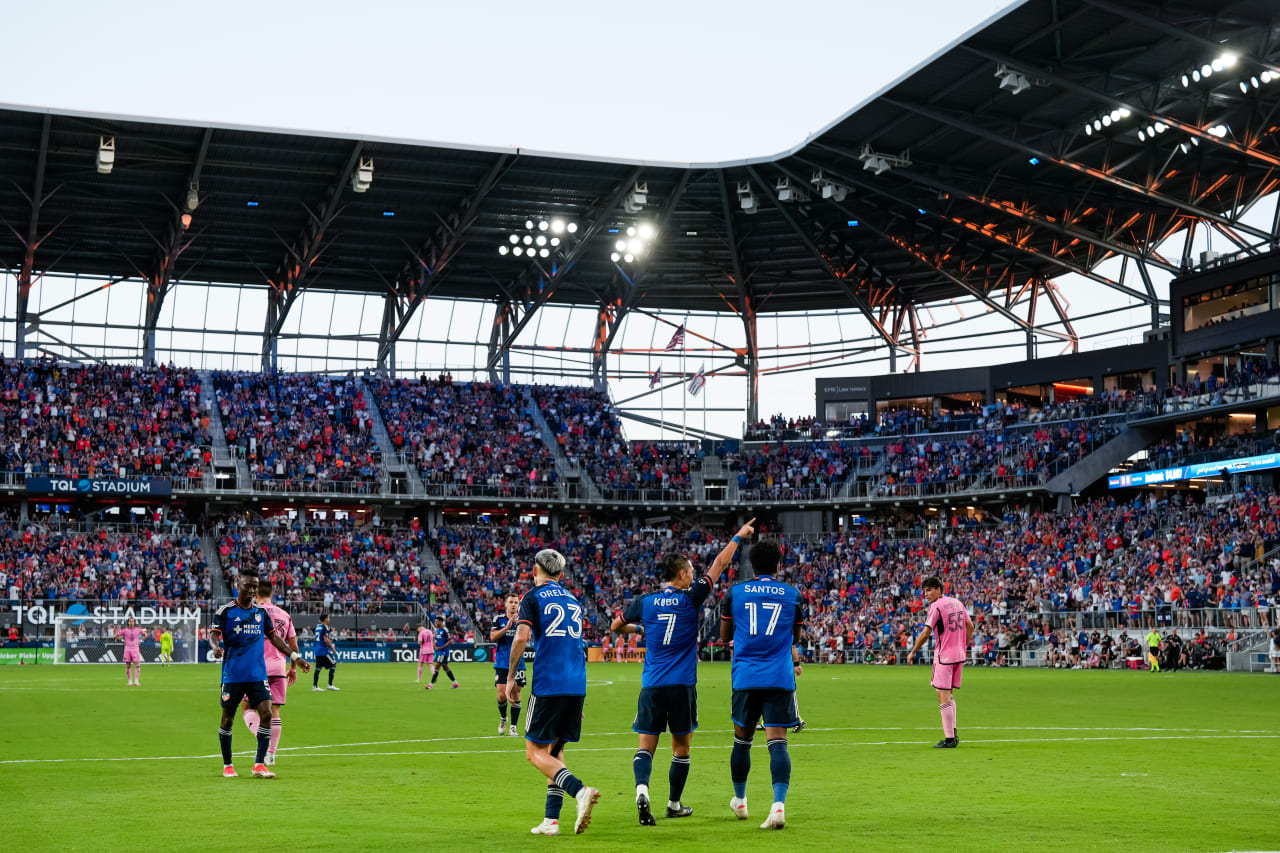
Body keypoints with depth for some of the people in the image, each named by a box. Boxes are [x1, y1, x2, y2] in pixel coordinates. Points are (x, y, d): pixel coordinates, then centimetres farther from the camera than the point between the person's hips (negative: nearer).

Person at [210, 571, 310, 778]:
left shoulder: (261, 612, 11)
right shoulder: (226, 611, -2)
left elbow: (273, 637, 18)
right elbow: (214, 635, -11)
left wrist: (294, 657, 13)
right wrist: (216, 647, -34)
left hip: (257, 675, 3)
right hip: (232, 675, -3)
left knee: (266, 713, -9)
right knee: (227, 719, 4)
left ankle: (259, 764, -5)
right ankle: (227, 765, 20)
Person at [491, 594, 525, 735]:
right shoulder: (499, 620, 4)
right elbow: (492, 636, -8)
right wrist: (507, 626, -19)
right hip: (501, 664, 0)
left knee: (516, 695, 1)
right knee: (502, 695, -6)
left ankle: (513, 727, 10)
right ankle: (503, 719, 22)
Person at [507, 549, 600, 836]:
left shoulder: (532, 597, 1)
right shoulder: (572, 600, 19)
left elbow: (522, 637, -13)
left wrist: (511, 677, -3)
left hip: (548, 684, -6)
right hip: (577, 685, 6)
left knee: (536, 753, -1)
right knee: (555, 751, 15)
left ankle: (581, 791, -23)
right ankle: (551, 820, 9)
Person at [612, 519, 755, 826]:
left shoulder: (644, 603, 4)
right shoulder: (690, 599, -3)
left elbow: (616, 626, 19)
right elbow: (719, 565, 3)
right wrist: (738, 536, 14)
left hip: (651, 686, 2)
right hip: (682, 685, -2)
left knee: (646, 745, 1)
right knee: (681, 746, 12)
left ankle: (642, 789, -25)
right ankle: (674, 804, 19)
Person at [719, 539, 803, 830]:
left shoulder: (734, 593, 4)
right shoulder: (792, 595, 5)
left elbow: (724, 636, 15)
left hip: (745, 677, 1)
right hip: (780, 678, -1)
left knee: (742, 740, 17)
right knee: (778, 742, -6)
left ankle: (739, 801, 32)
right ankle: (778, 804, -22)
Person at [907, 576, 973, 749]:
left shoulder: (936, 606, -11)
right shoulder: (957, 603, 12)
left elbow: (926, 633, -13)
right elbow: (970, 626, 16)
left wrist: (913, 652, -4)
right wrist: (965, 646, 25)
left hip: (944, 656, -8)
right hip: (959, 655, 8)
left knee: (943, 696, -6)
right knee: (949, 694, 17)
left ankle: (949, 739, -8)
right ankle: (953, 733, 15)